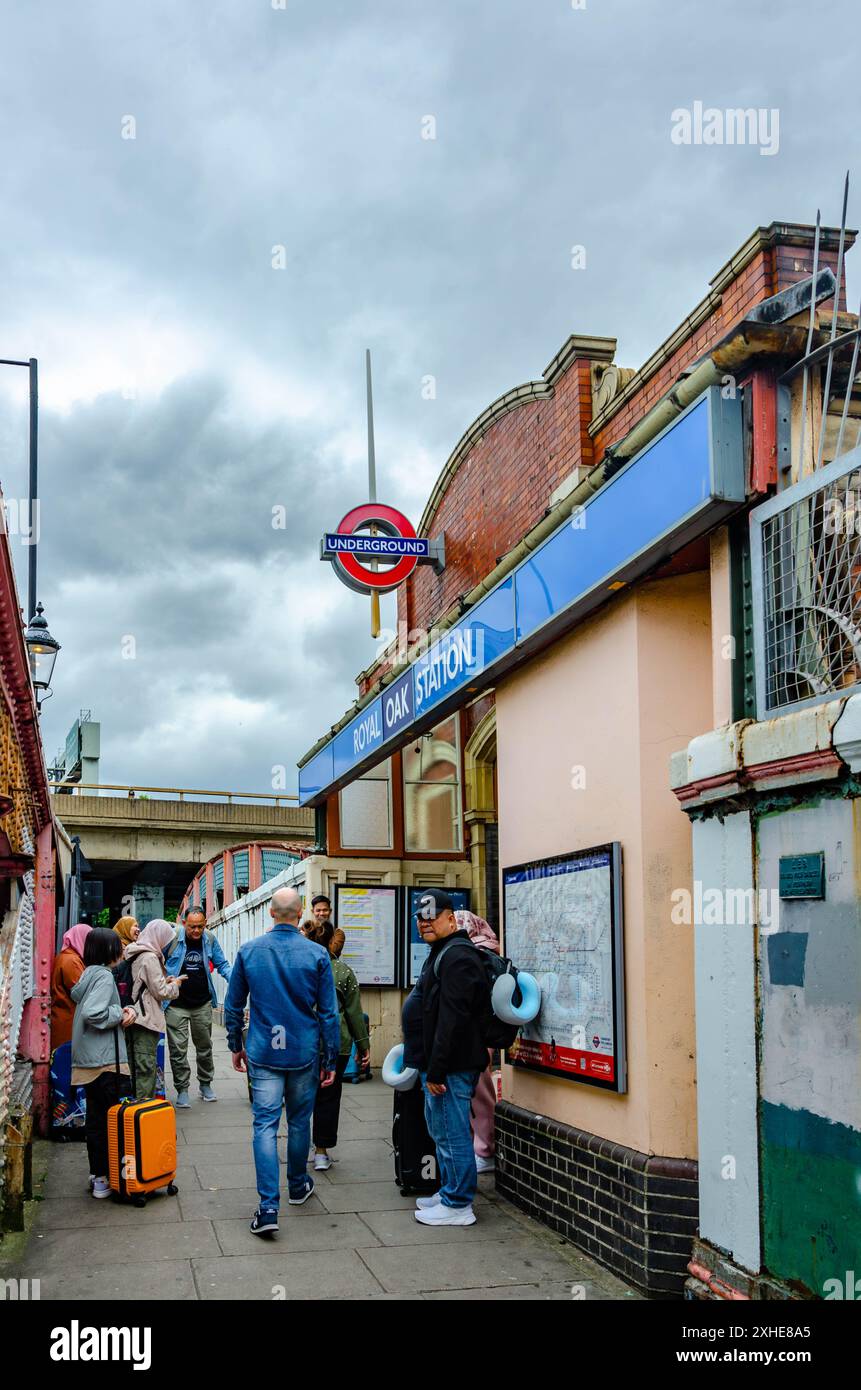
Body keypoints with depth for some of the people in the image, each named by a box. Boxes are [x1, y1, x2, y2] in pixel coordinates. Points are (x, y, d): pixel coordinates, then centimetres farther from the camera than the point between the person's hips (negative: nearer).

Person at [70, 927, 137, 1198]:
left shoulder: (88, 974, 13)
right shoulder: (104, 975, -15)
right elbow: (93, 1013, -26)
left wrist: (121, 1011, 3)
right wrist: (119, 1014, -11)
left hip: (87, 1061, 9)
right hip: (106, 1060, -9)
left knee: (96, 1117, 14)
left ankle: (97, 1174, 21)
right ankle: (105, 1179, 0)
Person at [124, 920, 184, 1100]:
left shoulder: (136, 955, 13)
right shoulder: (150, 957, -15)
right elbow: (160, 991, -14)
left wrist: (164, 981, 15)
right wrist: (175, 984, 3)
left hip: (135, 1017, 9)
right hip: (147, 1018, -9)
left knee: (137, 1065, 14)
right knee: (146, 1067, -6)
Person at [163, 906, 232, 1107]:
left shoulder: (209, 940, -2)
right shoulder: (172, 939, -13)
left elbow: (222, 964, 8)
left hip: (202, 1004, 3)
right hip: (176, 1005, -3)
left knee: (204, 1046, 15)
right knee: (178, 1049, -2)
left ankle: (205, 1085, 31)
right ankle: (182, 1090, 11)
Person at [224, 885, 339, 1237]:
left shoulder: (248, 951, -3)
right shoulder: (317, 954, -7)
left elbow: (233, 1005, 5)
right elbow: (329, 1012, -3)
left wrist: (235, 1046, 18)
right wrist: (331, 1060, 5)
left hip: (263, 1053, 0)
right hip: (304, 1052, 0)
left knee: (265, 1125, -1)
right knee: (299, 1121, 17)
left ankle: (269, 1207, -11)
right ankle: (298, 1186, 35)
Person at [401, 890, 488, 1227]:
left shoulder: (456, 957, -18)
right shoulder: (441, 953, 18)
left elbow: (451, 1020, -24)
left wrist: (436, 1071, -24)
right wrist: (429, 1068, 24)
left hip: (450, 1065, -11)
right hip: (437, 1064, 11)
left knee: (451, 1134, -4)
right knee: (442, 1132, 19)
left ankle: (458, 1205, 4)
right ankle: (449, 1193, 30)